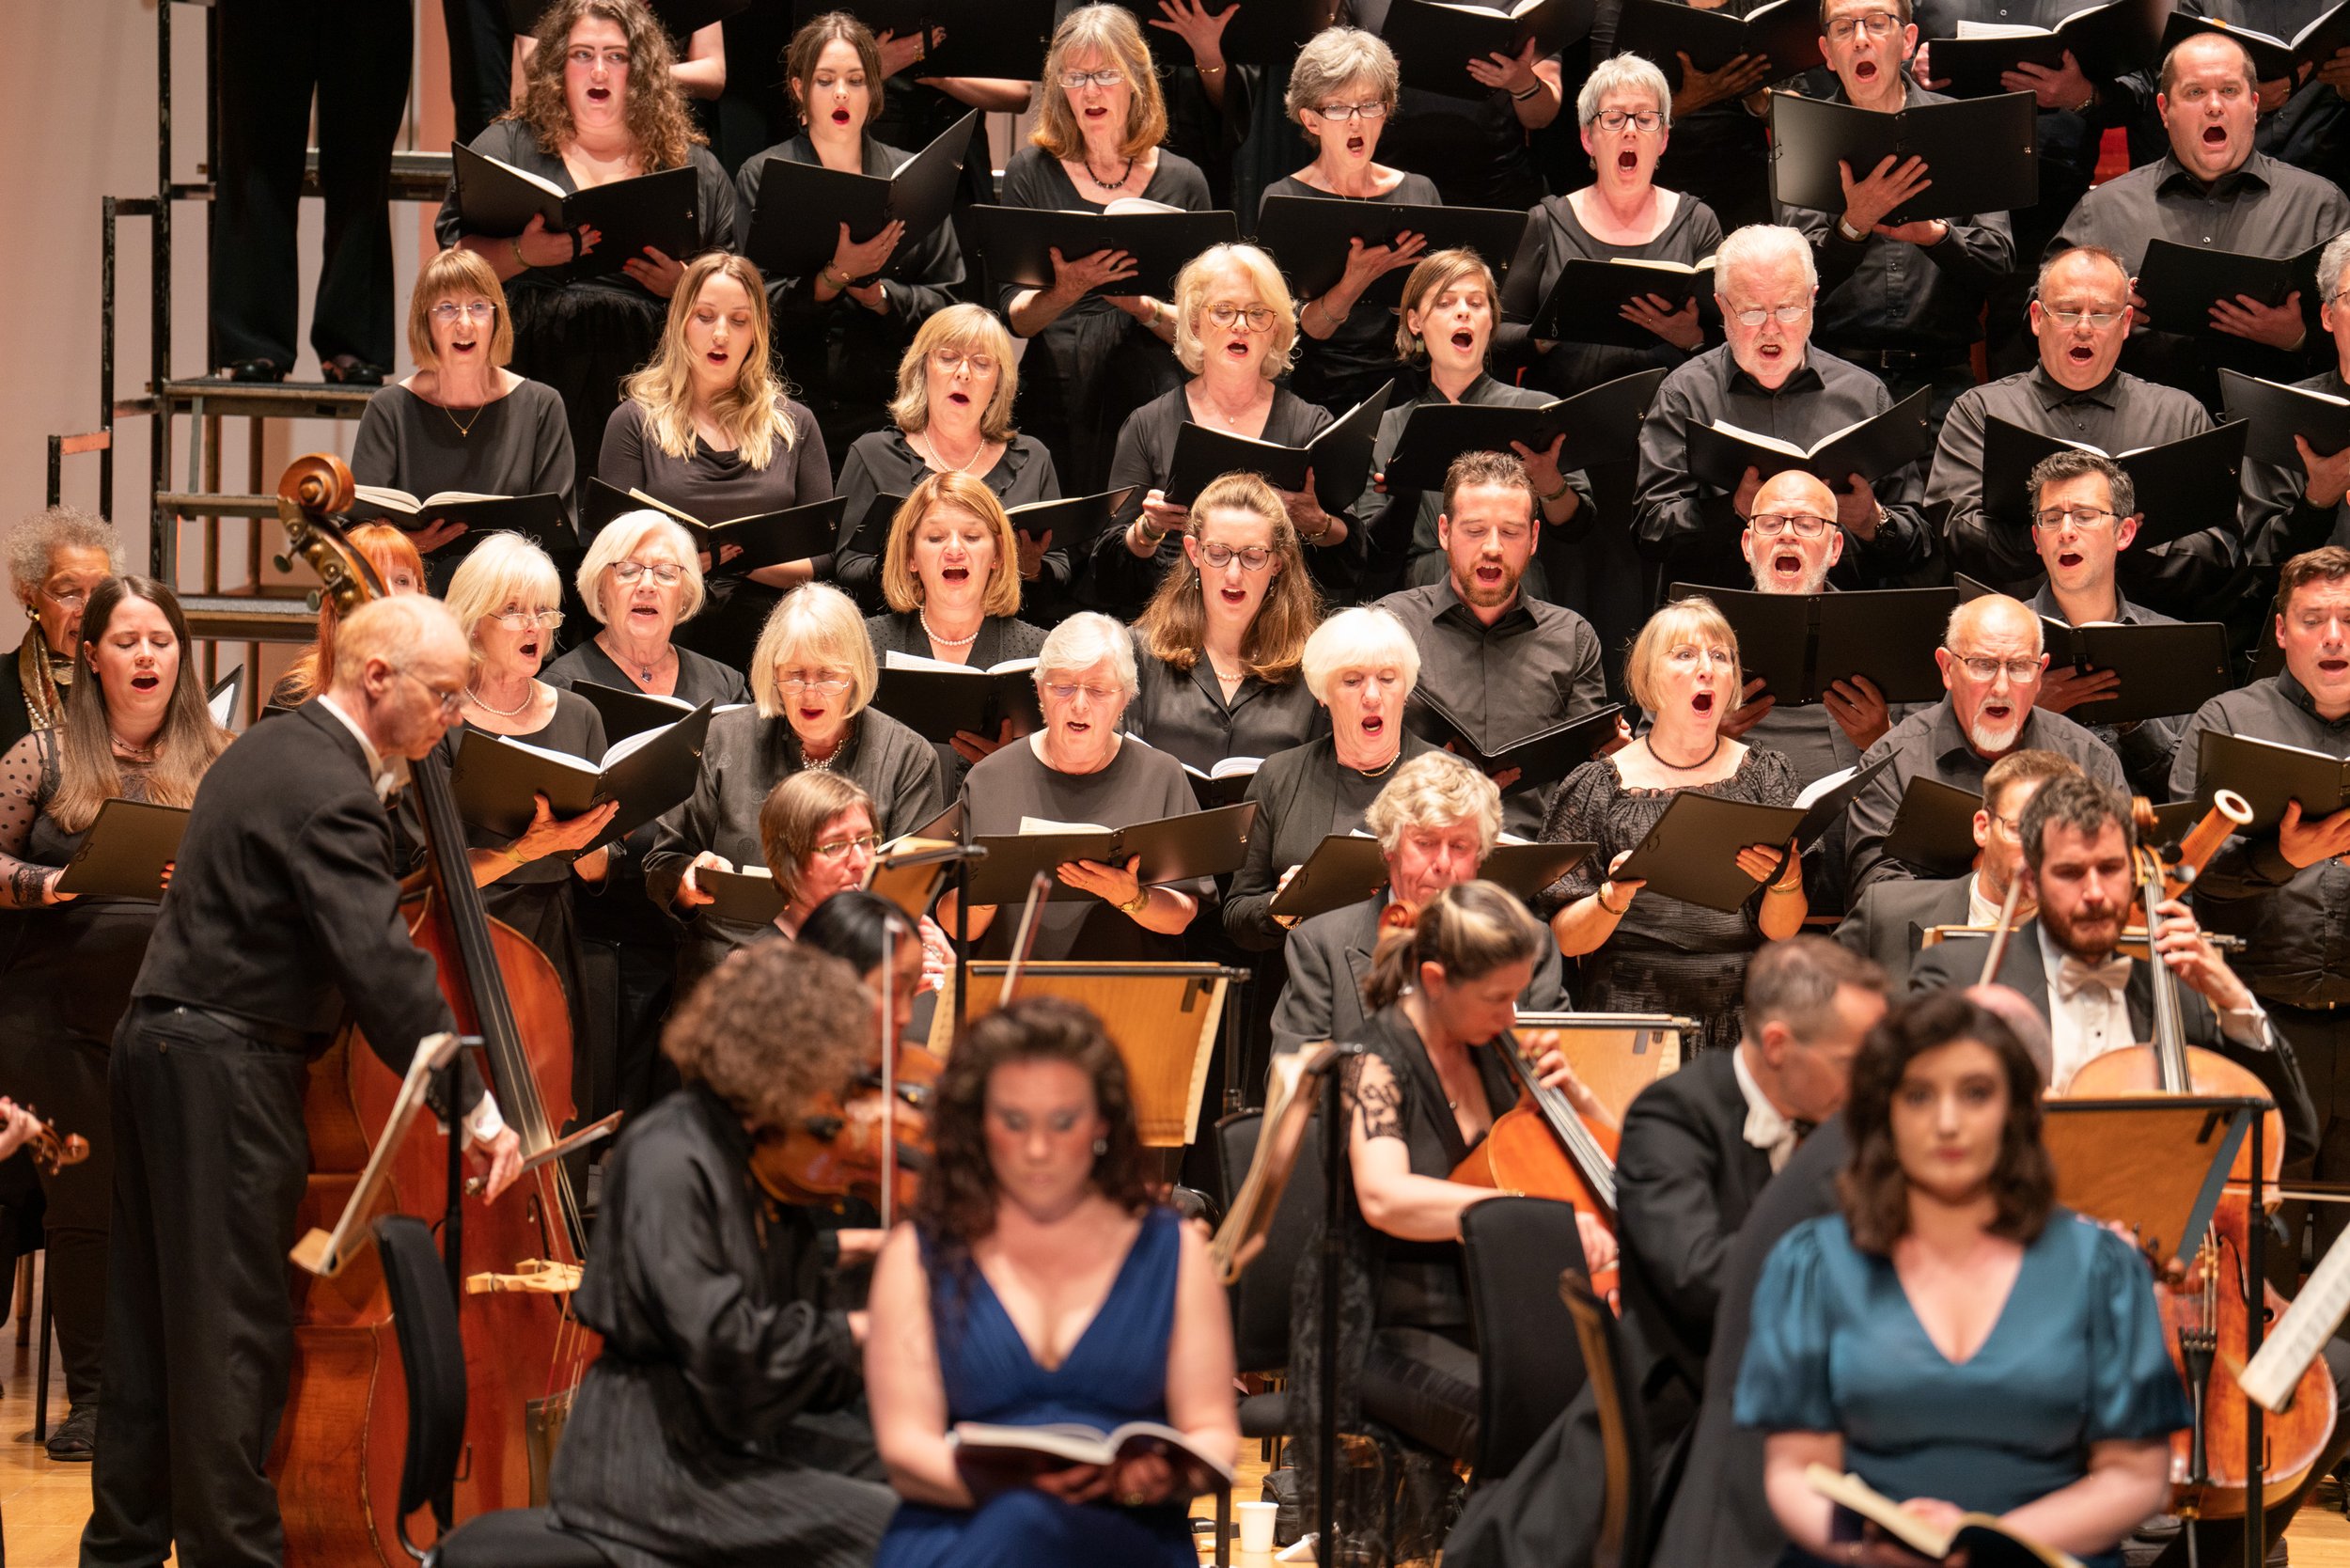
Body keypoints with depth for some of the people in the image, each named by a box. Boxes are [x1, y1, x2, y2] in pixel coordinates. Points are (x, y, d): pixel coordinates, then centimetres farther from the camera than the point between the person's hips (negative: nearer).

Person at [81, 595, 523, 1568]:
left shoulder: (271, 750, 14)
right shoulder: (331, 796, -19)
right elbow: (383, 968, -26)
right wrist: (475, 1107, -25)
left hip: (161, 1046, 10)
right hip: (225, 1076, -10)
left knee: (155, 1325, 14)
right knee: (234, 1333, -7)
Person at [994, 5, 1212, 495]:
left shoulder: (1181, 180, 8)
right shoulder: (1032, 171, 6)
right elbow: (1013, 316, 0)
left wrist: (1145, 308, -13)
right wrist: (1065, 292, -20)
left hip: (1151, 402, 0)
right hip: (1055, 399, 0)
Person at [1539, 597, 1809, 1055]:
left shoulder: (1765, 775, 12)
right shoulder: (1597, 787, 7)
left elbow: (1780, 931, 4)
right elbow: (1568, 940, 4)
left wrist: (1786, 879, -16)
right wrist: (1614, 897, -16)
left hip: (1745, 1017, 1)